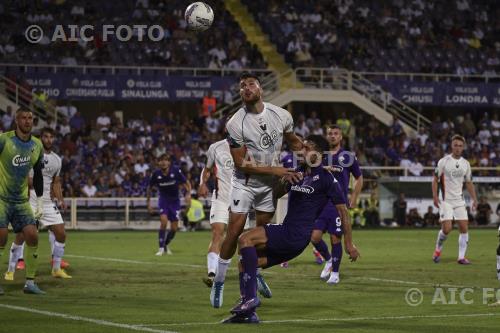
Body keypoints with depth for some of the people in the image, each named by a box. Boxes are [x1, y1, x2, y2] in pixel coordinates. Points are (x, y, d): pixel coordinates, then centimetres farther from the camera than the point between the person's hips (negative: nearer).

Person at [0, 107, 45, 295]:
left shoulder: (37, 145, 6)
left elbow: (38, 175, 16)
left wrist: (39, 203, 13)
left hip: (22, 201, 5)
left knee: (32, 236, -8)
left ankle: (30, 283, 1)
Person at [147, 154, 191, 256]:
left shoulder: (176, 171, -15)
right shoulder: (156, 174, -11)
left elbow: (187, 183, -3)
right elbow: (149, 188, 6)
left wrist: (188, 194, -20)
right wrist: (148, 203, 6)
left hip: (175, 201, 1)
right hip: (163, 200, -1)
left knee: (174, 228, 0)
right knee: (164, 221, -24)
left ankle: (166, 245, 28)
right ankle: (161, 248, -15)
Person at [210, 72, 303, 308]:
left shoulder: (281, 116, -8)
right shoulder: (235, 124, -19)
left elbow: (294, 142, 12)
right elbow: (241, 163, -17)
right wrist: (276, 170, -20)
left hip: (269, 185, 4)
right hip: (244, 184, -4)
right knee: (234, 233, -9)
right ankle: (219, 281, 4)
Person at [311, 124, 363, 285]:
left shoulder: (348, 156, 1)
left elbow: (359, 179, 10)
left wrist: (353, 200, 3)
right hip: (321, 203, 3)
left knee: (335, 239, -2)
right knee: (315, 237, -5)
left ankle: (335, 273, 12)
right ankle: (328, 260, 22)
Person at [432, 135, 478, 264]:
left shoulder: (466, 163, 7)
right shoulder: (443, 161, -6)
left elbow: (469, 183, 15)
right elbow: (435, 180, -3)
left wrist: (474, 199, 5)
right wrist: (435, 196, -15)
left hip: (459, 200, 4)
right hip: (445, 200, -4)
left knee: (464, 228, -4)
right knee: (446, 229, -13)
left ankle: (461, 257, 3)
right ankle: (438, 250, 13)